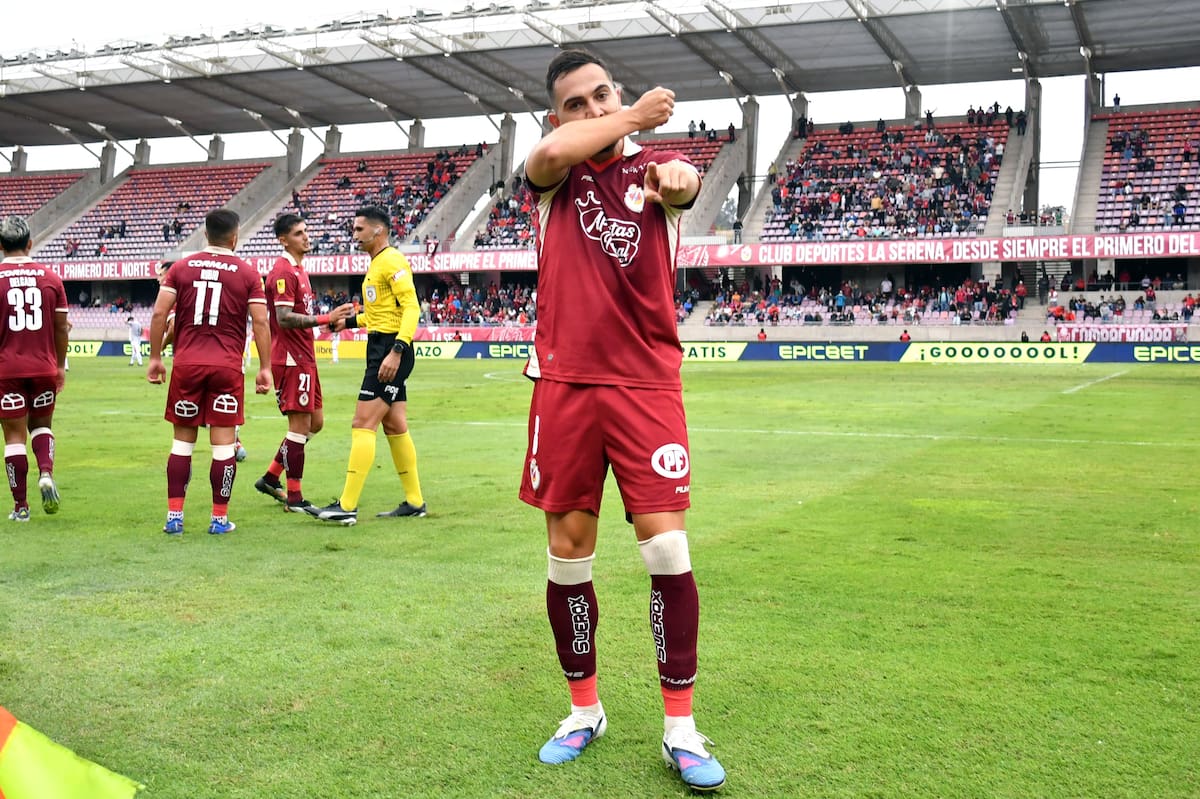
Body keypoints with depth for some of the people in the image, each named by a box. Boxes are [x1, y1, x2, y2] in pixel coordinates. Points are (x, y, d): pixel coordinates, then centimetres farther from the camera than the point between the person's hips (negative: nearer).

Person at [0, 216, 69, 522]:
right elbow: (61, 329, 5)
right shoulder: (50, 278, 1)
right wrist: (60, 366, 17)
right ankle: (46, 473, -6)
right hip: (44, 367, 2)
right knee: (41, 424, 20)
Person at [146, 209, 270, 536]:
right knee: (224, 442, 2)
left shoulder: (180, 267, 6)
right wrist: (264, 368, 1)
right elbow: (260, 322, -4)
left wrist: (155, 357, 7)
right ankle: (220, 518, 6)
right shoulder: (247, 273, 1)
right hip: (227, 366, -2)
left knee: (182, 439, 10)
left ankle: (174, 515, 10)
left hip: (186, 364, 2)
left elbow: (159, 314, 0)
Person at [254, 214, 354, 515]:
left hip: (303, 358, 10)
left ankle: (270, 478, 24)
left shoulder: (298, 270, 17)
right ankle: (294, 498, 4)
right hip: (291, 359, -10)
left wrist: (332, 318, 13)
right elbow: (284, 318, -22)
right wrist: (326, 318, -25)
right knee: (301, 425, -5)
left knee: (315, 422, 15)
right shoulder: (283, 271, -14)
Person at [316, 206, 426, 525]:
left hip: (391, 350, -10)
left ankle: (347, 506, -11)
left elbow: (411, 307, -20)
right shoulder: (376, 263, 19)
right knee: (394, 427, 12)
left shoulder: (392, 261, -11)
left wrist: (397, 350, -27)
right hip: (380, 349, 10)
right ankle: (414, 501, 19)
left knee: (363, 424, -11)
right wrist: (349, 321, 25)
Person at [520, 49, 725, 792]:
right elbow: (552, 154, -17)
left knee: (667, 548, -7)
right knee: (568, 553, 7)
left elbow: (684, 180, -19)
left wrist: (676, 176, -44)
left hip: (647, 386, -1)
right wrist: (635, 116, -4)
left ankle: (680, 728, 8)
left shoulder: (655, 166, 6)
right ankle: (584, 711, 26)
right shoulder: (556, 172, 8)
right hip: (564, 386, 2)